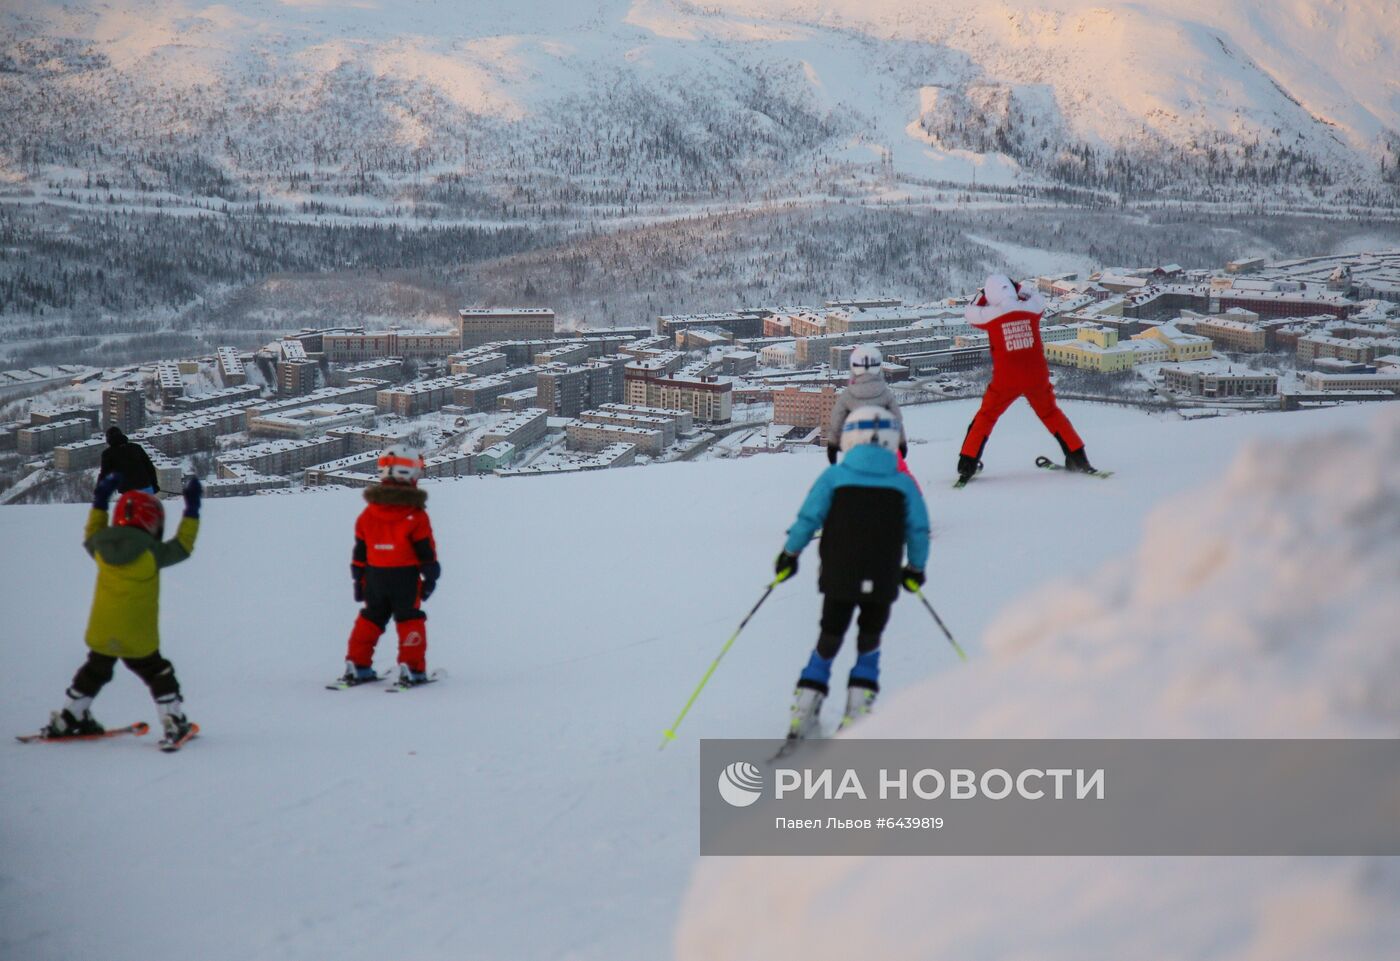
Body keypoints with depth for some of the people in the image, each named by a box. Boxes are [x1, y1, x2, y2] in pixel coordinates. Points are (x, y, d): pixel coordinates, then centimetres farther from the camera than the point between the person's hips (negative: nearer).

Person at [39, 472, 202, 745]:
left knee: (94, 674, 24)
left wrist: (99, 502, 25)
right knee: (158, 676, 14)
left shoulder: (101, 548, -4)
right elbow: (183, 546, -5)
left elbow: (91, 537, 19)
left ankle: (68, 720, 30)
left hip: (101, 636, 4)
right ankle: (175, 724, 11)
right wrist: (192, 511, 1)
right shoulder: (151, 553, -17)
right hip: (139, 639, -4)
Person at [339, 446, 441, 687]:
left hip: (375, 577, 4)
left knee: (369, 619, 14)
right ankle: (412, 669, -2)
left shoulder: (368, 514, 4)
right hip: (406, 578, -4)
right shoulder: (416, 515, -10)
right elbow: (426, 550, -8)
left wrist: (359, 577, 16)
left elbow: (360, 550, 8)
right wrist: (430, 576, 1)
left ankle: (357, 666, 15)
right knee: (410, 621, 3)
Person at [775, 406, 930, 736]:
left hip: (838, 579, 0)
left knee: (828, 642, 11)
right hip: (882, 582, 0)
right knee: (869, 644, 16)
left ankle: (803, 714, 7)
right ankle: (857, 713, 7)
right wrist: (915, 569, 20)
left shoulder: (834, 476, -1)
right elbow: (919, 532, 5)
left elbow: (808, 519, -3)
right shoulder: (903, 483, 3)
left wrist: (790, 554, 10)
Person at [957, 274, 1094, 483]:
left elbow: (971, 313, 14)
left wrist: (981, 294, 27)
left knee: (985, 418, 15)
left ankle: (967, 465, 11)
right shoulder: (1031, 309, -3)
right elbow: (1038, 298, 22)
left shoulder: (991, 315, -7)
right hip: (1037, 378, 2)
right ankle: (1078, 460, 25)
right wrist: (1018, 288, 30)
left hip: (1006, 380, -2)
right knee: (1051, 414, 23)